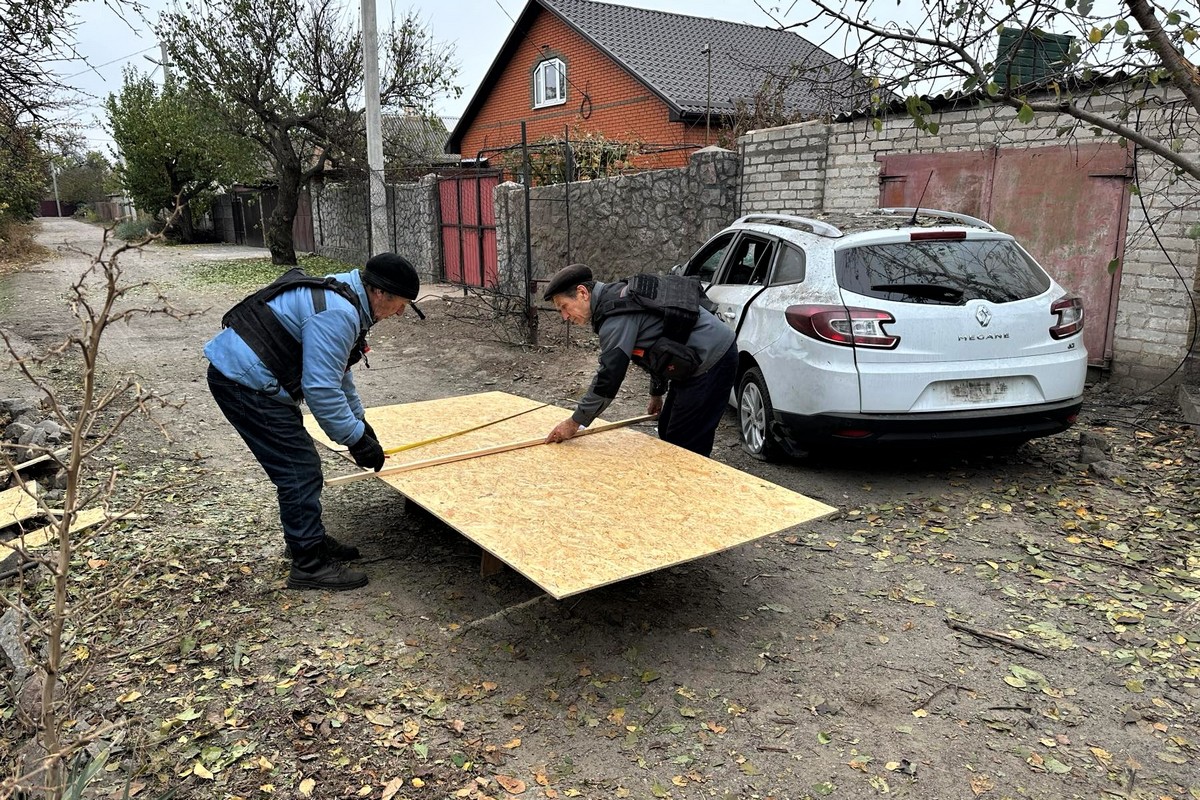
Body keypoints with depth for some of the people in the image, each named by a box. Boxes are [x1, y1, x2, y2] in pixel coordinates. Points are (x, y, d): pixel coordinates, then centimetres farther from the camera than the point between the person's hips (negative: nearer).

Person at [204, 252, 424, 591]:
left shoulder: (342, 296, 11)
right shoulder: (337, 314, -23)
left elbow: (336, 372, 22)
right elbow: (320, 388, -25)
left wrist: (359, 420, 25)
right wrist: (356, 438, -15)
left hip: (241, 373, 11)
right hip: (246, 382, -11)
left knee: (300, 465, 17)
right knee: (300, 471, -6)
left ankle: (310, 540, 32)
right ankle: (309, 565, 3)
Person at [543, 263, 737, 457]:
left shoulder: (616, 314, -20)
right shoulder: (618, 297, 12)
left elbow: (609, 375, -21)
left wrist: (575, 422, -12)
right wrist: (656, 393, 32)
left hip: (711, 360, -11)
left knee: (686, 448, -7)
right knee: (667, 434, 17)